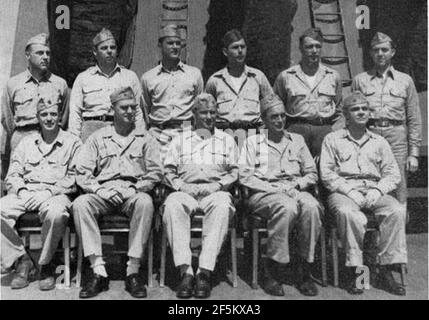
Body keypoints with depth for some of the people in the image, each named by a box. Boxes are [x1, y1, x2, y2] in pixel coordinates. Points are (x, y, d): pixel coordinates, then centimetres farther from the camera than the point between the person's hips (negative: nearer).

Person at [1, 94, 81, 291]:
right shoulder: (26, 143, 21)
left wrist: (48, 192, -14)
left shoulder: (72, 143, 9)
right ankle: (21, 260, -10)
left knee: (56, 213, -38)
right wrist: (22, 191, -7)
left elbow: (74, 178, -2)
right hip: (25, 194, 4)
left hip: (56, 195, -4)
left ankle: (46, 264, -14)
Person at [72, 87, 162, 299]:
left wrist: (134, 188, -9)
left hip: (133, 193, -1)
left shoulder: (144, 138, 15)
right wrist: (100, 189, -9)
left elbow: (155, 172, 7)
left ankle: (133, 272, -30)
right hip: (102, 193, 2)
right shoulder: (97, 138, 16)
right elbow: (82, 173, 8)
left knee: (145, 202, -36)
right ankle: (98, 271, -27)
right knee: (80, 204, -30)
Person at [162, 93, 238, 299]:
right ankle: (185, 272, -37)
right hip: (185, 191, 1)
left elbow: (233, 172, 14)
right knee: (172, 206, -35)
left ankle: (204, 272, -38)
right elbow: (169, 171, 14)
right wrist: (182, 186, -5)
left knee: (222, 206, -37)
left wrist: (217, 185, -5)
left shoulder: (226, 140, 23)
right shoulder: (180, 140, 23)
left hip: (215, 191, 0)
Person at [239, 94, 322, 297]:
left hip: (295, 190, 3)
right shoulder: (253, 142, 13)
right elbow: (245, 176, 1)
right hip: (264, 193, -3)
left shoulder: (297, 140, 21)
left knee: (311, 206, -33)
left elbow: (312, 173, 17)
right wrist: (274, 188, -10)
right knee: (287, 207, -37)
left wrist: (296, 185, -4)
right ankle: (271, 272, -27)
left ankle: (305, 271, -22)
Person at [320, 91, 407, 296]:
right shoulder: (332, 139, 13)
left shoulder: (379, 142, 22)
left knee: (397, 211, -28)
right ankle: (355, 271, -28)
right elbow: (327, 174, 2)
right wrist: (349, 191, -12)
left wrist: (377, 190, -7)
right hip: (343, 191, -3)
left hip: (374, 192, 3)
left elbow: (393, 174, 14)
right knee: (348, 213, -37)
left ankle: (386, 271, -22)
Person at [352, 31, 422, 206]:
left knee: (398, 191, -1)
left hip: (397, 136, 0)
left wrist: (414, 153, 4)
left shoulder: (405, 80, 14)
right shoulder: (360, 80, 13)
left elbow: (414, 119, 11)